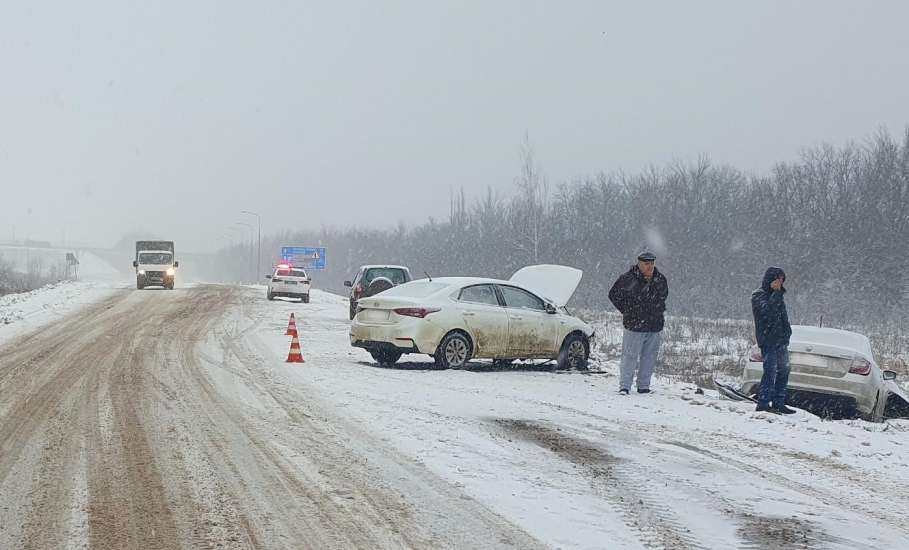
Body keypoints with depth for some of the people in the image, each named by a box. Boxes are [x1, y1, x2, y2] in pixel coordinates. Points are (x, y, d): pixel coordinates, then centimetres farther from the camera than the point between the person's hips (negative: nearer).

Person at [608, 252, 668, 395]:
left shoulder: (660, 279, 6)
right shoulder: (627, 279, -8)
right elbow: (613, 295, 3)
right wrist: (627, 311, 1)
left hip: (655, 325, 4)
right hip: (634, 325, -4)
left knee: (649, 357, 8)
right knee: (630, 357, -6)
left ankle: (644, 385, 18)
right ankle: (624, 386, -1)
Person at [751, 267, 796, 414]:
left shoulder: (777, 295, 20)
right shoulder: (758, 295, -5)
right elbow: (767, 310, -24)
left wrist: (787, 333, 15)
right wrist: (777, 293, -17)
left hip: (781, 340, 9)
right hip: (768, 340, -9)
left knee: (783, 371, 10)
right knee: (771, 371, -15)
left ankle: (778, 403, 17)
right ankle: (763, 403, -15)